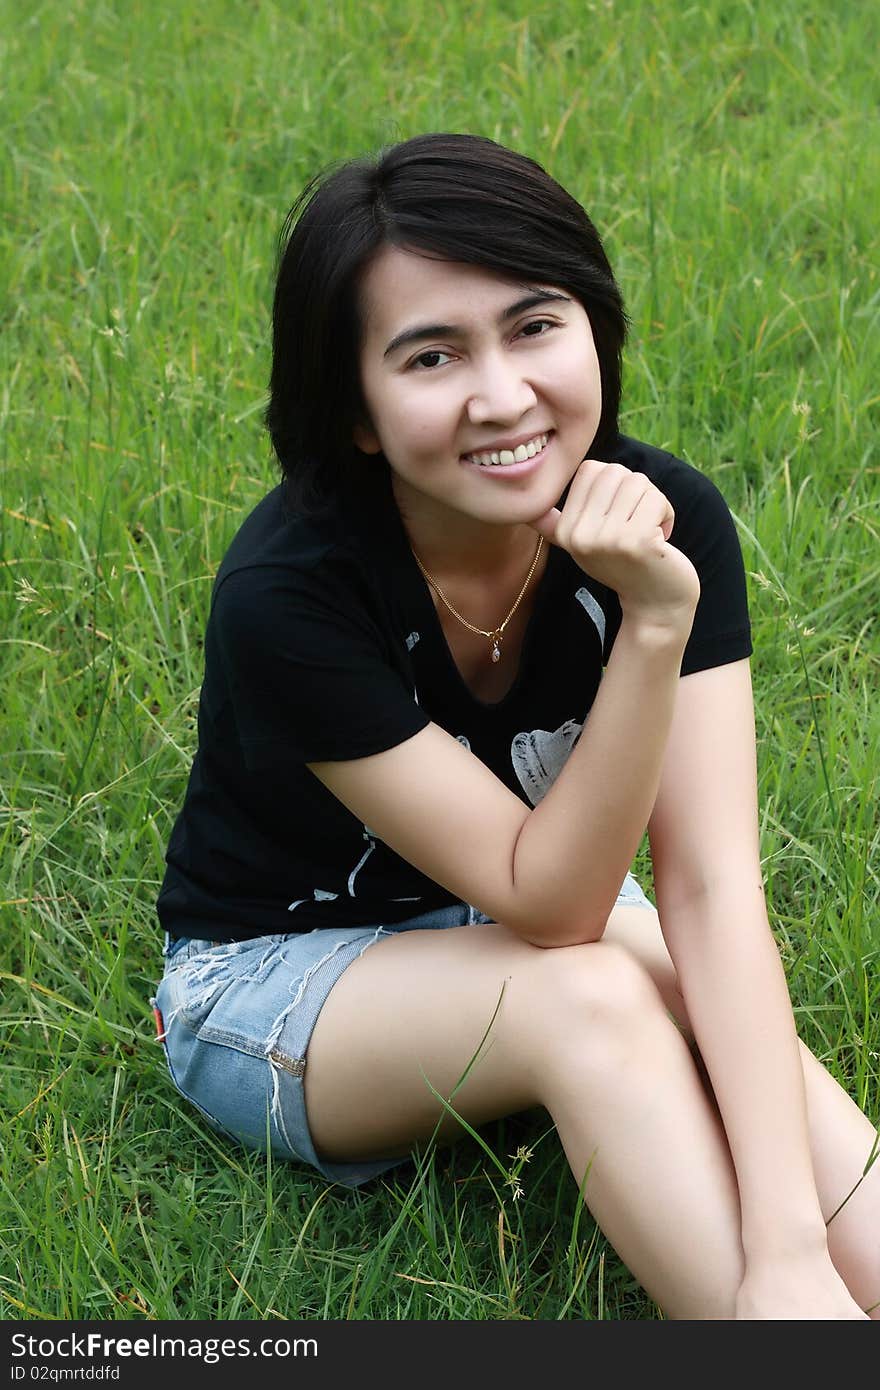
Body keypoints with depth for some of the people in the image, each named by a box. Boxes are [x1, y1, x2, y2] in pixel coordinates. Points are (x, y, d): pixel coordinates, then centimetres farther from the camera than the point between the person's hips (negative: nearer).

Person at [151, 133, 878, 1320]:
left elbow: (713, 883, -28)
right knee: (593, 998, -34)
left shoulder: (670, 518, -20)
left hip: (539, 906, 4)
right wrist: (653, 624, -40)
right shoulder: (288, 596, -31)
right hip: (279, 970, -3)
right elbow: (549, 905, -28)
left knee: (737, 1028, -29)